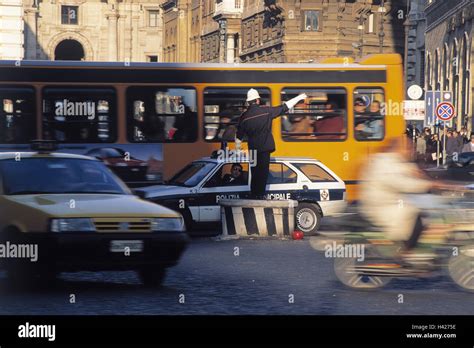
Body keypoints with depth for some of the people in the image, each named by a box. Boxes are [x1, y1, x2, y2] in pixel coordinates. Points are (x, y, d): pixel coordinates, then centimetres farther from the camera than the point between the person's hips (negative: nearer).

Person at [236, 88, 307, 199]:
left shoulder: (244, 116, 2)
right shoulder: (266, 111, -4)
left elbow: (239, 135, 6)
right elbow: (284, 108, 1)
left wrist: (237, 149, 19)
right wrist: (299, 98, 11)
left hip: (253, 148, 3)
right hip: (264, 148, -3)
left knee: (254, 172, 11)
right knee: (263, 172, -2)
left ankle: (253, 195, 12)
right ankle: (260, 195, -7)